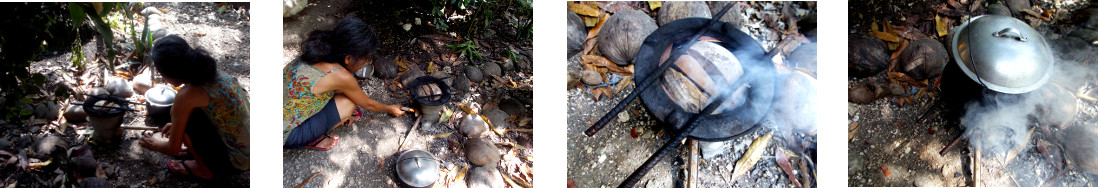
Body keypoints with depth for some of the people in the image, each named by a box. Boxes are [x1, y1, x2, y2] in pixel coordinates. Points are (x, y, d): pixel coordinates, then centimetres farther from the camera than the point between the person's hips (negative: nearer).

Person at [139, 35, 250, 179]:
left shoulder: (187, 96, -21)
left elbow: (173, 149, -7)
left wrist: (154, 145, 14)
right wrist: (176, 125, 29)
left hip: (235, 163, -8)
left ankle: (204, 169, 7)